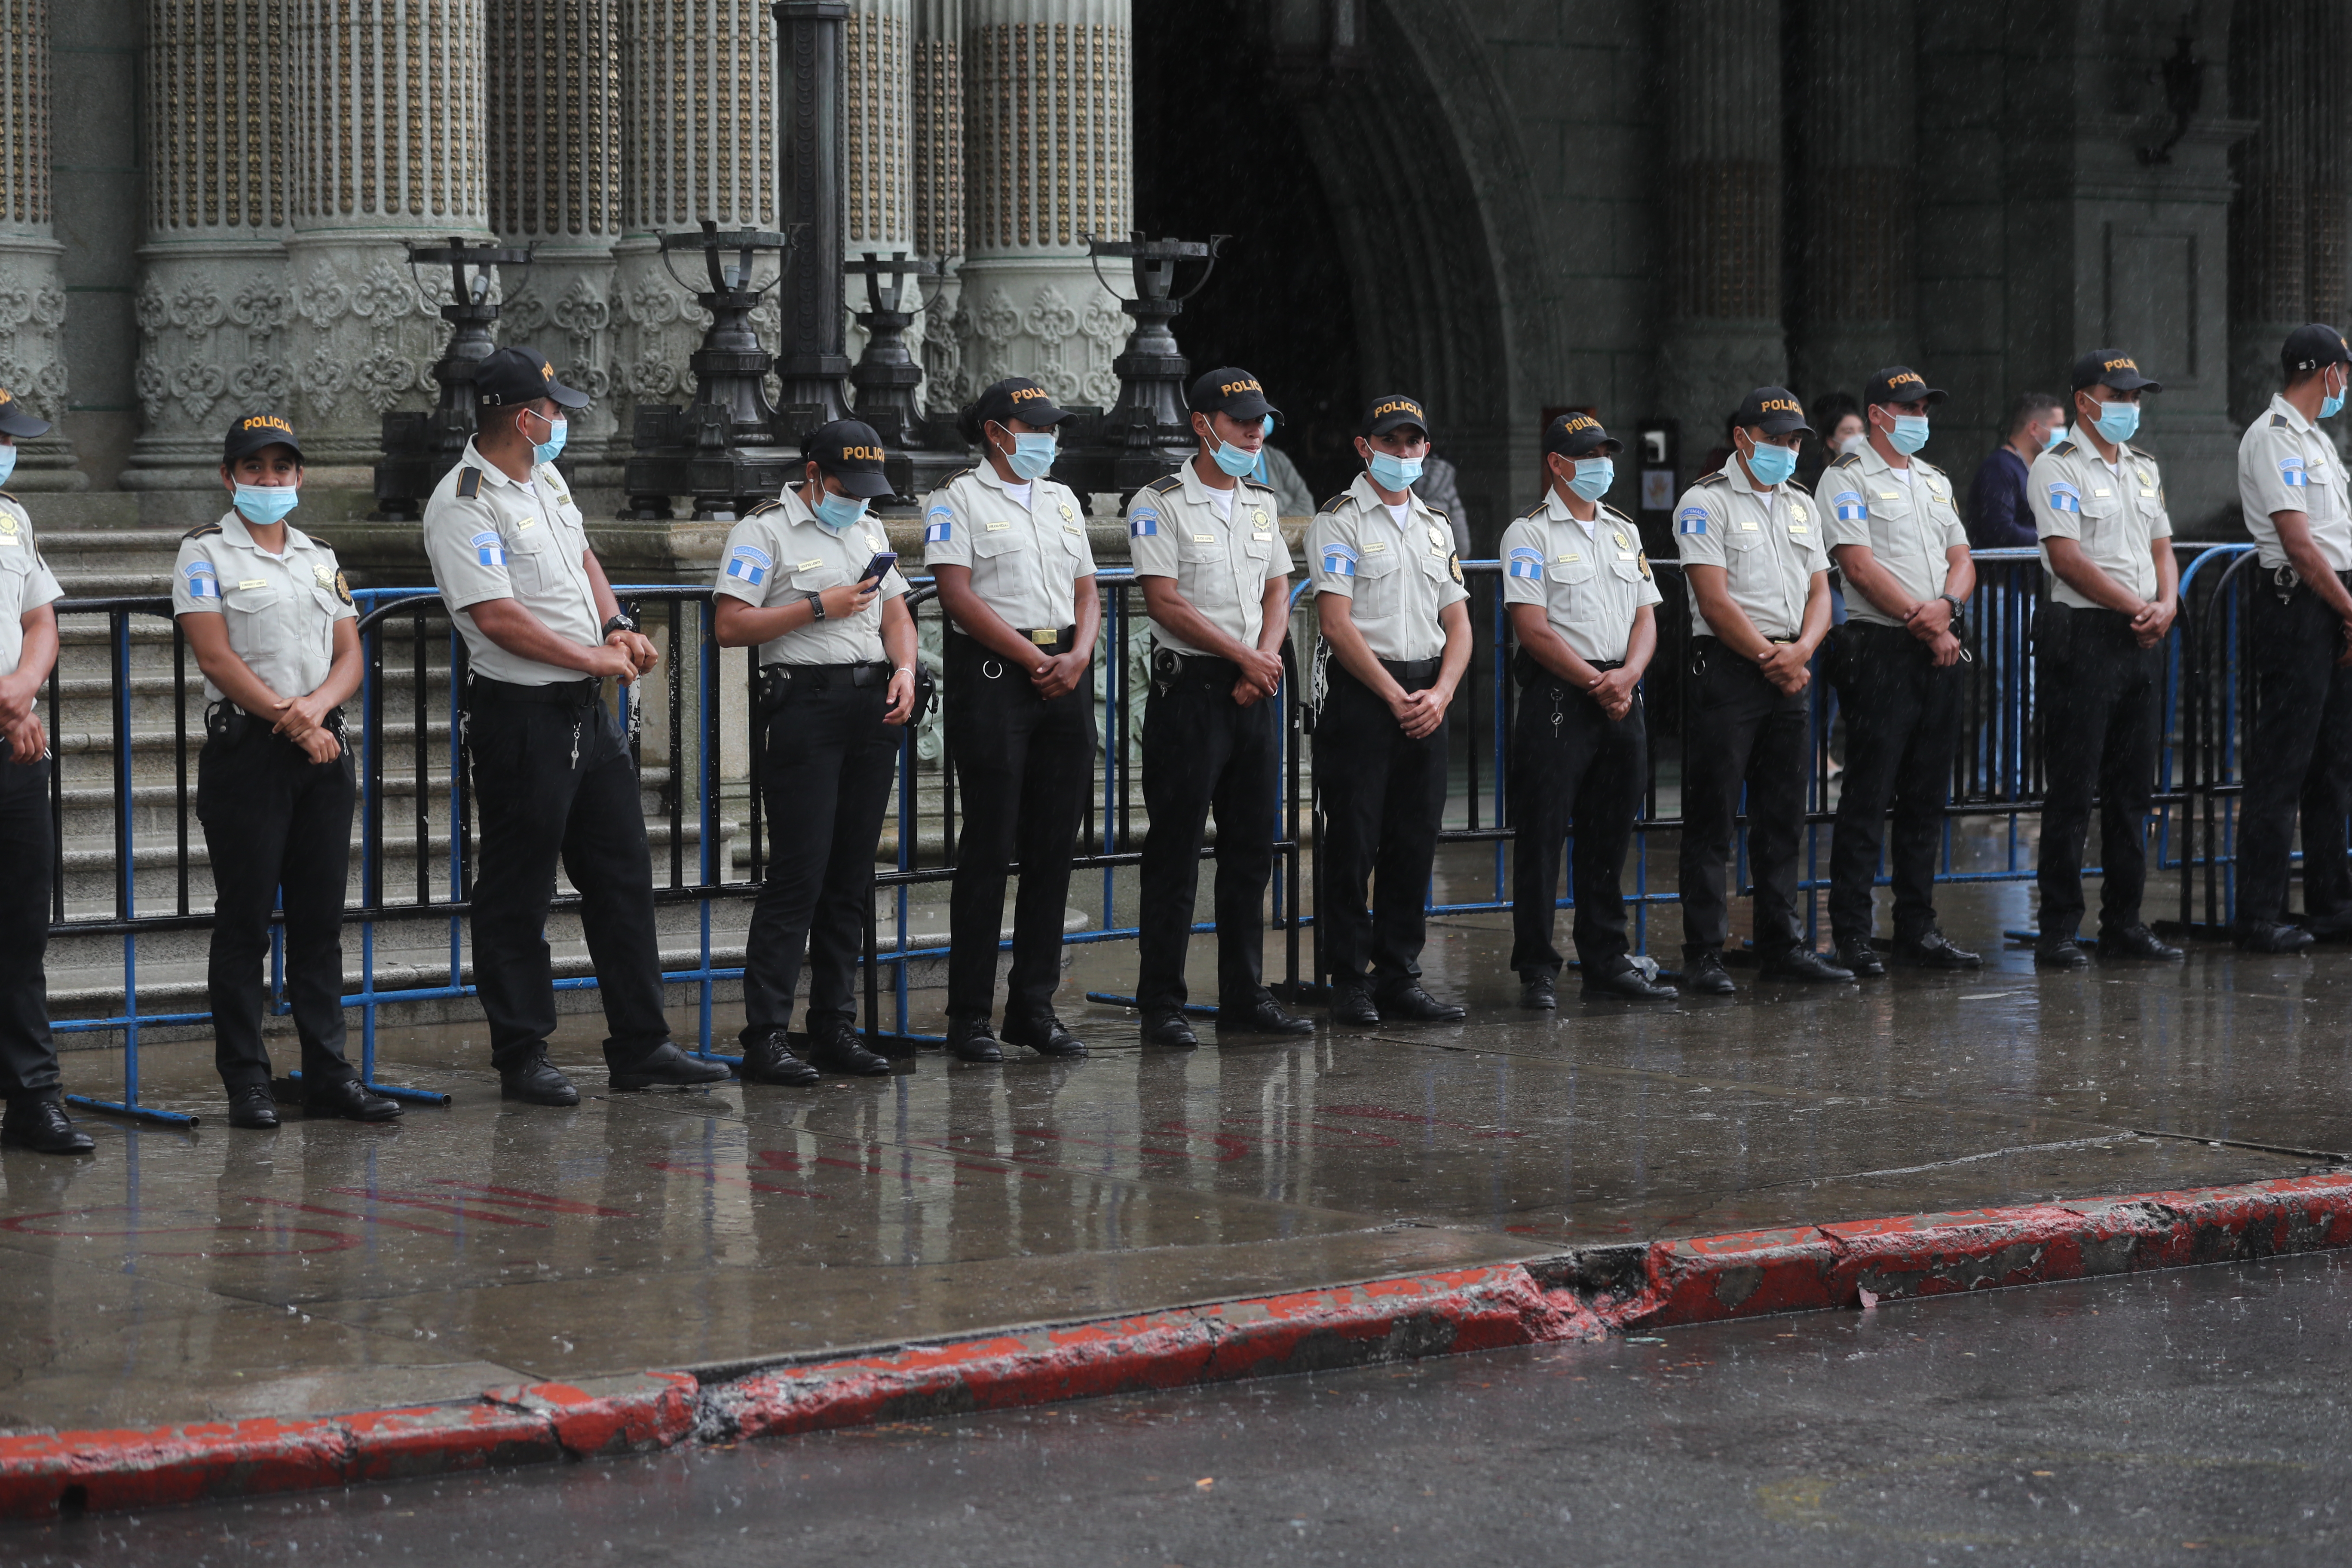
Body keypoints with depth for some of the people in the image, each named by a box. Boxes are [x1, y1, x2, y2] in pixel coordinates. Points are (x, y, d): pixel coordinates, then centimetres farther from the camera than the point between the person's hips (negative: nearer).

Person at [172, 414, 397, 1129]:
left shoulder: (321, 560, 17)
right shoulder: (205, 555, 0)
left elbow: (350, 656, 10)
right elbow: (218, 657, -9)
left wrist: (318, 704, -11)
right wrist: (292, 722, -13)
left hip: (323, 748, 5)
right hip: (246, 749, -5)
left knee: (321, 922, 6)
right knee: (244, 923, -2)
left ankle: (328, 1072, 11)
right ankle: (246, 1082, 1)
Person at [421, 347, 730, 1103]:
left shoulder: (545, 479, 13)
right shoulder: (461, 506, -15)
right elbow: (498, 617, -21)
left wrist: (618, 628, 6)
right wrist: (593, 658, -15)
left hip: (586, 707, 9)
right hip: (520, 717, -9)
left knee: (622, 877, 11)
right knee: (516, 895, 0)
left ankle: (640, 1046, 17)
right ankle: (521, 1057, 8)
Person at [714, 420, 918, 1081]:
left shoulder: (870, 530, 20)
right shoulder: (764, 531, -3)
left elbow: (895, 612, 23)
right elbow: (731, 626, -11)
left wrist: (904, 670, 3)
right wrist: (819, 608, -13)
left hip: (873, 707, 7)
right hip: (804, 702, -7)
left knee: (852, 876, 7)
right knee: (798, 873, -11)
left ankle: (835, 1027, 12)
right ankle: (764, 1039, -9)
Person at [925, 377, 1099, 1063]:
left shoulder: (1064, 500, 19)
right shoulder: (959, 500, -1)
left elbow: (1086, 592, 16)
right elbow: (958, 595, -11)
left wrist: (1078, 655, -4)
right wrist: (1034, 661, -12)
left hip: (1065, 678, 6)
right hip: (993, 675, -6)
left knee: (1053, 848, 5)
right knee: (989, 846, -6)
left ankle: (1034, 1007, 12)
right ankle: (969, 1017, -1)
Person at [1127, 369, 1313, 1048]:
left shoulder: (1262, 504, 15)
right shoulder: (1159, 504, -6)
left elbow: (1277, 591, 14)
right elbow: (1166, 602, -13)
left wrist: (1266, 658, -5)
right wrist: (1244, 657, -13)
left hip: (1257, 690, 7)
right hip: (1191, 686, -7)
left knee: (1251, 851, 9)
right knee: (1174, 855, -4)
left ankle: (1245, 997, 15)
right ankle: (1161, 1005, -1)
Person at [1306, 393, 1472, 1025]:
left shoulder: (1436, 526, 17)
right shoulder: (1339, 521, -3)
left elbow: (1458, 623, 14)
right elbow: (1337, 622, -11)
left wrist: (1439, 694, -4)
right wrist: (1394, 696, -13)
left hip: (1425, 697, 6)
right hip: (1360, 693, -6)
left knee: (1415, 842, 6)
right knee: (1353, 843, -4)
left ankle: (1400, 978, 12)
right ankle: (1350, 984, 1)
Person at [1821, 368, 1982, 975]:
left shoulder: (1935, 481, 20)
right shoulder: (1848, 478, -3)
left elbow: (1962, 560, 14)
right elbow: (1860, 565, -12)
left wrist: (1947, 606, -8)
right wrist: (1924, 622, -13)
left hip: (1939, 654, 7)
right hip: (1881, 651, -7)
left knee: (1927, 799, 9)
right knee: (1868, 799, -7)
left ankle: (1918, 928, 15)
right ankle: (1852, 936, -4)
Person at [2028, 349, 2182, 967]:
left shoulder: (2144, 469, 18)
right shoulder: (2056, 469, -6)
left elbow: (2161, 546, 18)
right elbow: (2067, 558, -14)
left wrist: (2167, 605, -2)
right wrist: (2135, 608, -13)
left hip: (2142, 642, 7)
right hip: (2083, 636, -7)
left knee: (2132, 791, 9)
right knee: (2072, 793, -5)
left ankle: (2124, 921, 15)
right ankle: (2058, 929, -3)